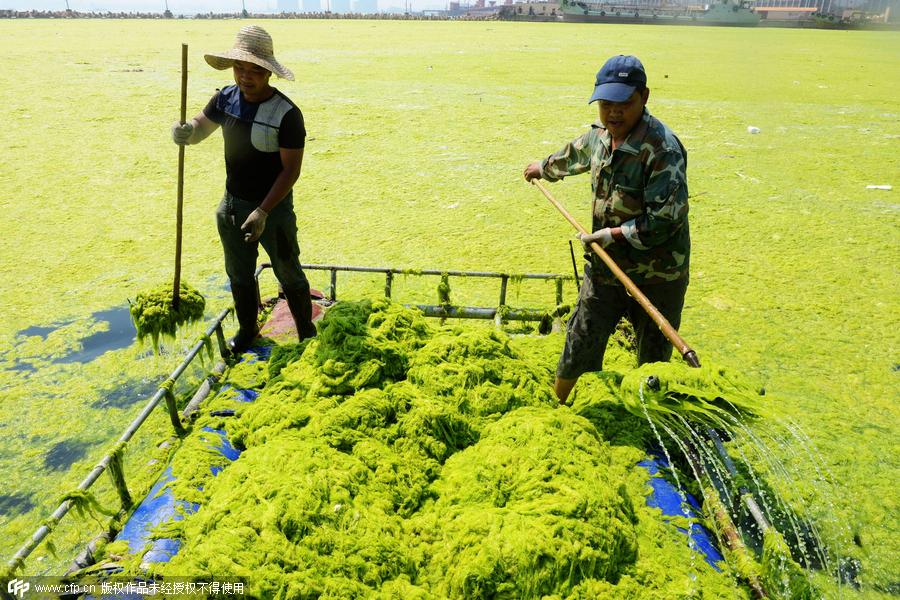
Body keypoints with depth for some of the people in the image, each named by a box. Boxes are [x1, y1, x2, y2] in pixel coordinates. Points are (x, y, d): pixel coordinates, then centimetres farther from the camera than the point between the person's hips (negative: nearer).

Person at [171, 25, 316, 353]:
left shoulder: (287, 114, -20)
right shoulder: (226, 99, -3)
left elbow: (291, 170, -20)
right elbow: (199, 128, 9)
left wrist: (262, 212, -26)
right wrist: (184, 131, -17)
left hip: (273, 208, -5)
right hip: (232, 204, 6)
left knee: (289, 275, 9)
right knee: (239, 275, 19)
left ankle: (307, 333, 29)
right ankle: (247, 330, 40)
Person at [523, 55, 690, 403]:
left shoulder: (662, 148, -22)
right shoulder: (599, 137, 3)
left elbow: (666, 218, -27)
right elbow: (572, 156, 27)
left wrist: (614, 234, -21)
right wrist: (542, 168, 44)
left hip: (656, 276, -6)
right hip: (604, 268, 6)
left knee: (653, 362, 12)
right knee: (578, 348, 14)